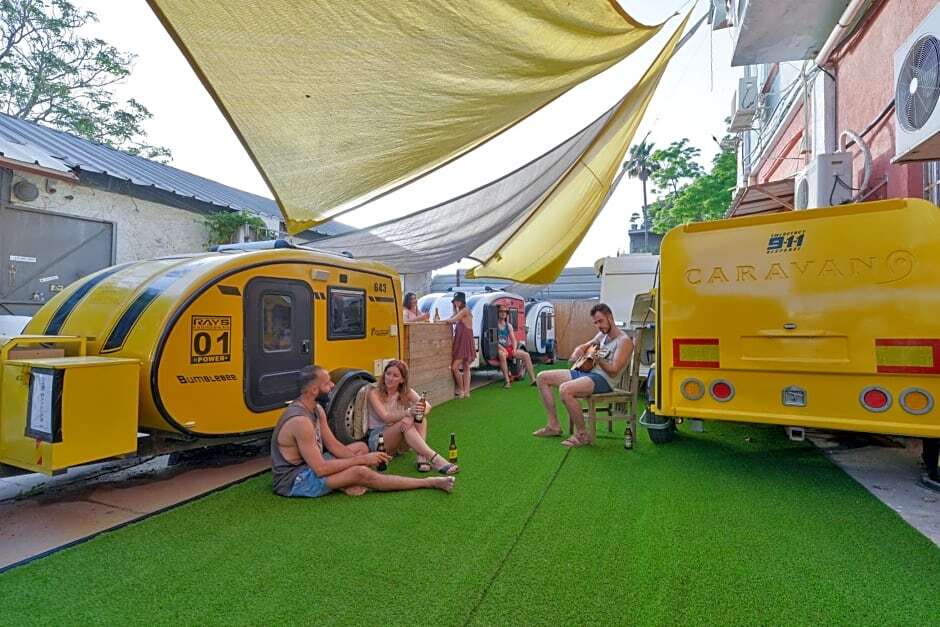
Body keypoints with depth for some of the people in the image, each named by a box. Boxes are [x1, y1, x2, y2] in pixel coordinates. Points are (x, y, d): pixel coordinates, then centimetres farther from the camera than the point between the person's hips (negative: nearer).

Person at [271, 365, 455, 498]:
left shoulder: (316, 409, 2)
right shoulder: (300, 421, -28)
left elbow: (333, 446, 5)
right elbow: (320, 469, -28)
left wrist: (362, 459, -10)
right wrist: (361, 460, -20)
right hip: (293, 480, -10)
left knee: (361, 446, 14)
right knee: (361, 473, -26)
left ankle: (349, 484, -15)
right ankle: (430, 482, -15)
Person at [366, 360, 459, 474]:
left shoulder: (406, 392, 3)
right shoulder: (374, 393, -9)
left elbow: (427, 406, -14)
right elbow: (386, 417, -25)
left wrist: (420, 411, -37)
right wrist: (408, 412, -41)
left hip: (401, 441, 5)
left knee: (421, 417, -22)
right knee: (405, 421, -33)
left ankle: (421, 457, -36)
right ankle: (434, 459, -42)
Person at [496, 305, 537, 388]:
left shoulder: (509, 326, 14)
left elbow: (514, 340, 10)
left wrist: (514, 349, -9)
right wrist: (502, 348, -24)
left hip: (509, 348, 6)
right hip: (499, 348, -6)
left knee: (526, 355, -8)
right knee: (502, 355, -40)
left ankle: (533, 380, -9)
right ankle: (507, 381, -38)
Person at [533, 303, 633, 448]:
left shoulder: (624, 341, -10)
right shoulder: (602, 335, 16)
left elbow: (614, 371, -18)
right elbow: (583, 346, 28)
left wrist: (599, 360, -32)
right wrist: (577, 352, 5)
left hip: (603, 379, -9)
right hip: (585, 371, 9)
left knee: (565, 389, -36)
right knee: (542, 377, 4)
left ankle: (582, 434, -19)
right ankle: (554, 425, 4)